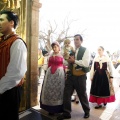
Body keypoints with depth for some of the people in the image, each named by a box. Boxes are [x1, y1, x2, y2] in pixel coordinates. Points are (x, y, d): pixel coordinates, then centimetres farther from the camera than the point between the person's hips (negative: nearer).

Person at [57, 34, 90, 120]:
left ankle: (87, 111, 36)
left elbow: (86, 63, -21)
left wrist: (74, 61, -15)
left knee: (82, 95, 11)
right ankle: (66, 113, 20)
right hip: (71, 75, 5)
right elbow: (66, 62, 16)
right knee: (66, 94, 4)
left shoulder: (85, 50, -7)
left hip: (80, 76, -5)